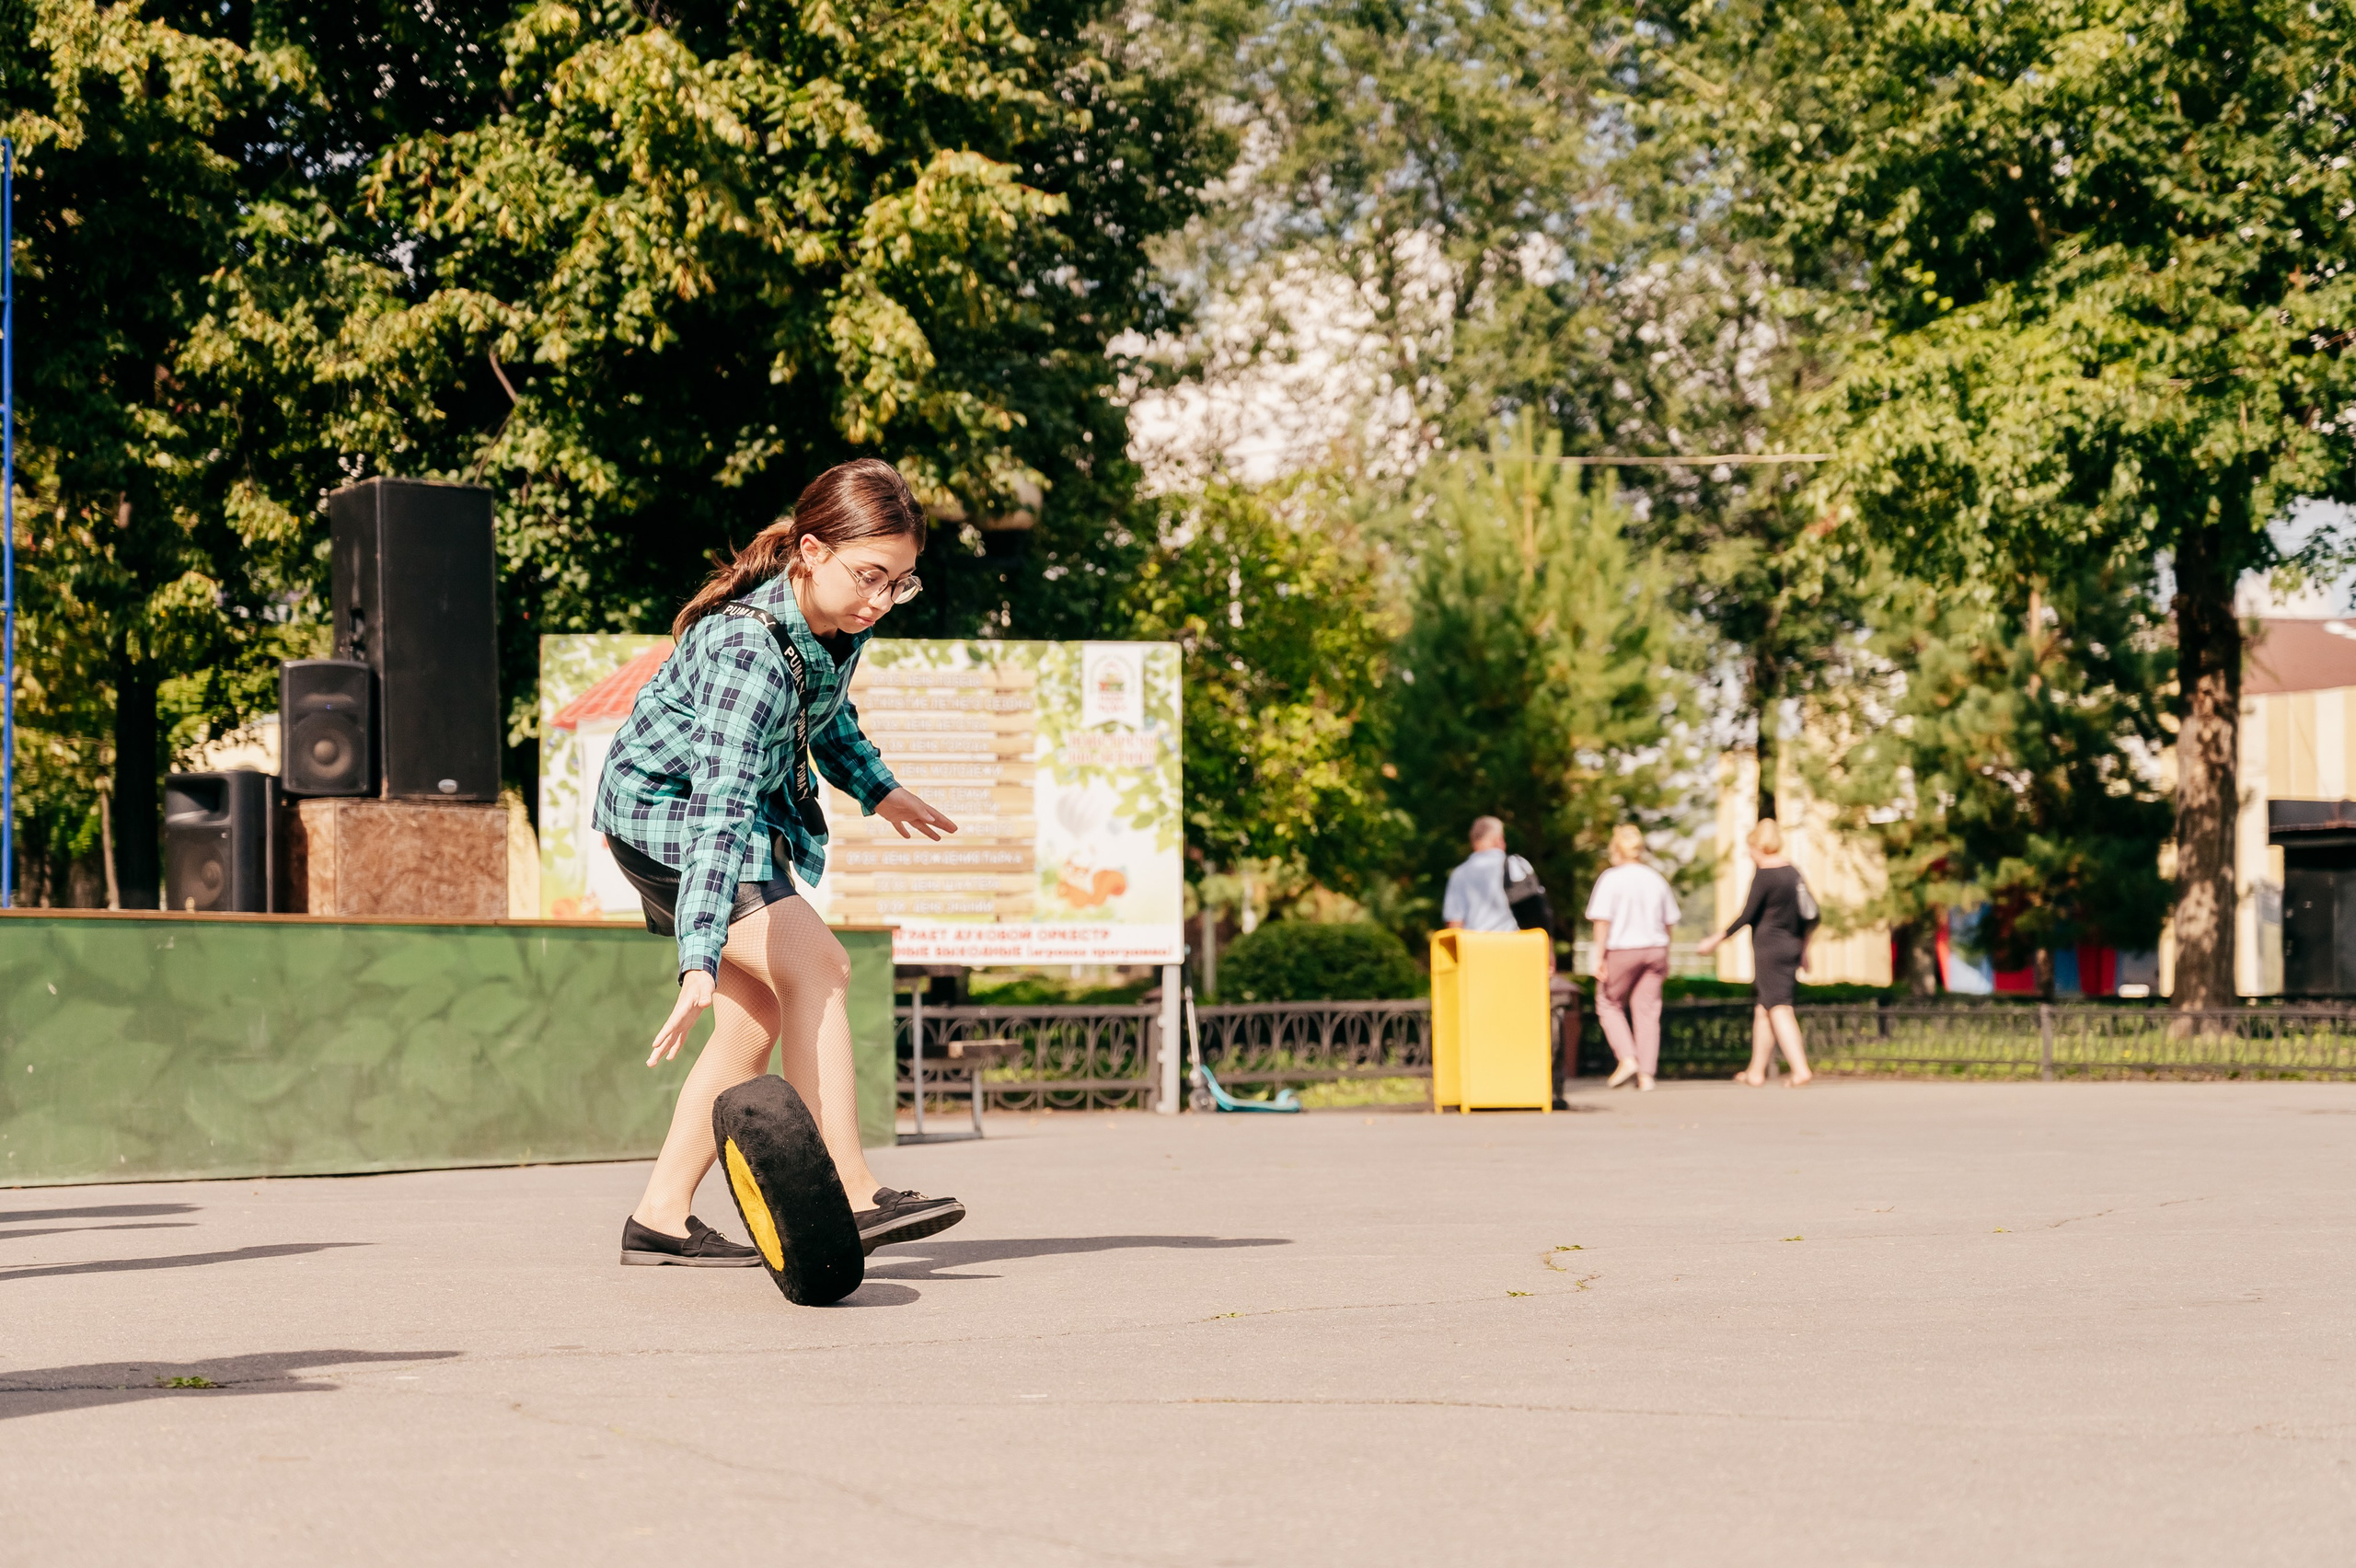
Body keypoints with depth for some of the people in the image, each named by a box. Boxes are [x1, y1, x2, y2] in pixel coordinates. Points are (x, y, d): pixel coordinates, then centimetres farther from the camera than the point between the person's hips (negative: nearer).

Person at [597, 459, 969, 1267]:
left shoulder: (838, 621, -10)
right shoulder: (749, 650, -36)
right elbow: (720, 806, -45)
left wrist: (875, 787, 26)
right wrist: (700, 960, -52)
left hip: (756, 804, 9)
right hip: (663, 807, -9)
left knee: (759, 1013, 6)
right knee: (816, 966, -21)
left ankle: (660, 1220, 9)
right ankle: (850, 1199, -22)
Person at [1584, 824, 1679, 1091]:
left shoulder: (1611, 879, -8)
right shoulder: (1656, 879, 7)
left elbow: (1603, 920, -14)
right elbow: (1669, 922, 12)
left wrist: (1599, 957, -11)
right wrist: (1664, 958, 21)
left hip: (1621, 950, -4)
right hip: (1654, 950, 4)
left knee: (1609, 1004, 13)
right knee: (1647, 1011, 6)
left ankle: (1627, 1058, -4)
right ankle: (1646, 1075, 2)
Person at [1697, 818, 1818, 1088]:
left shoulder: (1763, 876, -13)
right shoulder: (1793, 873, 10)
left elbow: (1746, 916, -15)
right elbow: (1812, 915, 14)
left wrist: (1716, 940, -8)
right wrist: (1804, 949, 23)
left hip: (1768, 949, -8)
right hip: (1791, 948, 8)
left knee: (1779, 1009, -9)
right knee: (1764, 1009, 16)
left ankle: (1800, 1068, -19)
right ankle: (1757, 1071, 21)